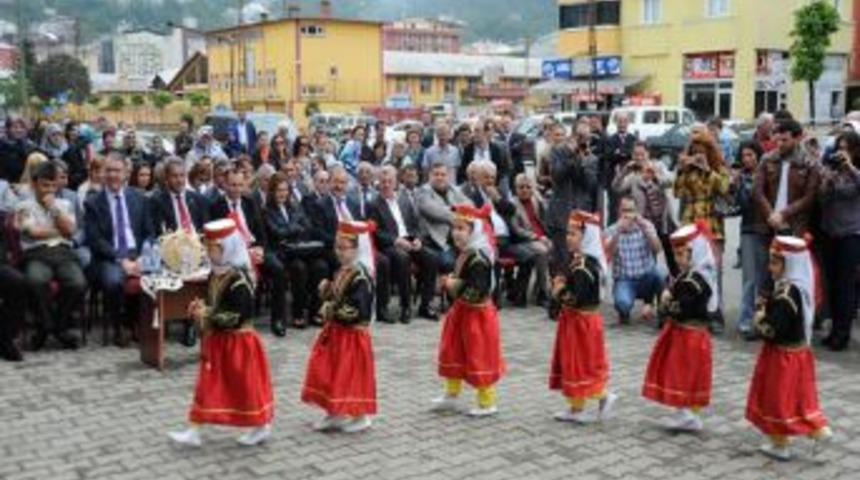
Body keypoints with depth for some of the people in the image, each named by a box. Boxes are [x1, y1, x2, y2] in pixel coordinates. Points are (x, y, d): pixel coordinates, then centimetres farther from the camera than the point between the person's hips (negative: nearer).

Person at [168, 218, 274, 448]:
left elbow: (239, 316, -28)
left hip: (238, 343, -9)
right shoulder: (216, 275, 4)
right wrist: (201, 307, -3)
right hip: (217, 341, 9)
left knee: (245, 385, 6)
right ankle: (194, 431, 17)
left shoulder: (238, 281, -24)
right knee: (208, 385, 11)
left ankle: (262, 427, 25)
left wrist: (208, 315, -25)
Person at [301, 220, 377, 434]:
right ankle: (335, 414, 26)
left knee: (351, 375, 2)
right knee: (327, 373, 13)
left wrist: (332, 310, -21)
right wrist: (326, 290, 0)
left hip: (352, 335, -9)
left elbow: (358, 311, -28)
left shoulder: (360, 277, -22)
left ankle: (361, 417, 17)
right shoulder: (342, 272, 8)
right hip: (335, 332, 9)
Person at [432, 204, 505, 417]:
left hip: (477, 315, -10)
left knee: (479, 358, 2)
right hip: (462, 312, 10)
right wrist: (450, 282, 4)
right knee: (453, 353, 18)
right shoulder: (465, 255, 5)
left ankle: (487, 403, 16)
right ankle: (452, 395, 34)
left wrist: (455, 285, -22)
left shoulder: (478, 259, -25)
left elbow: (477, 291, -30)